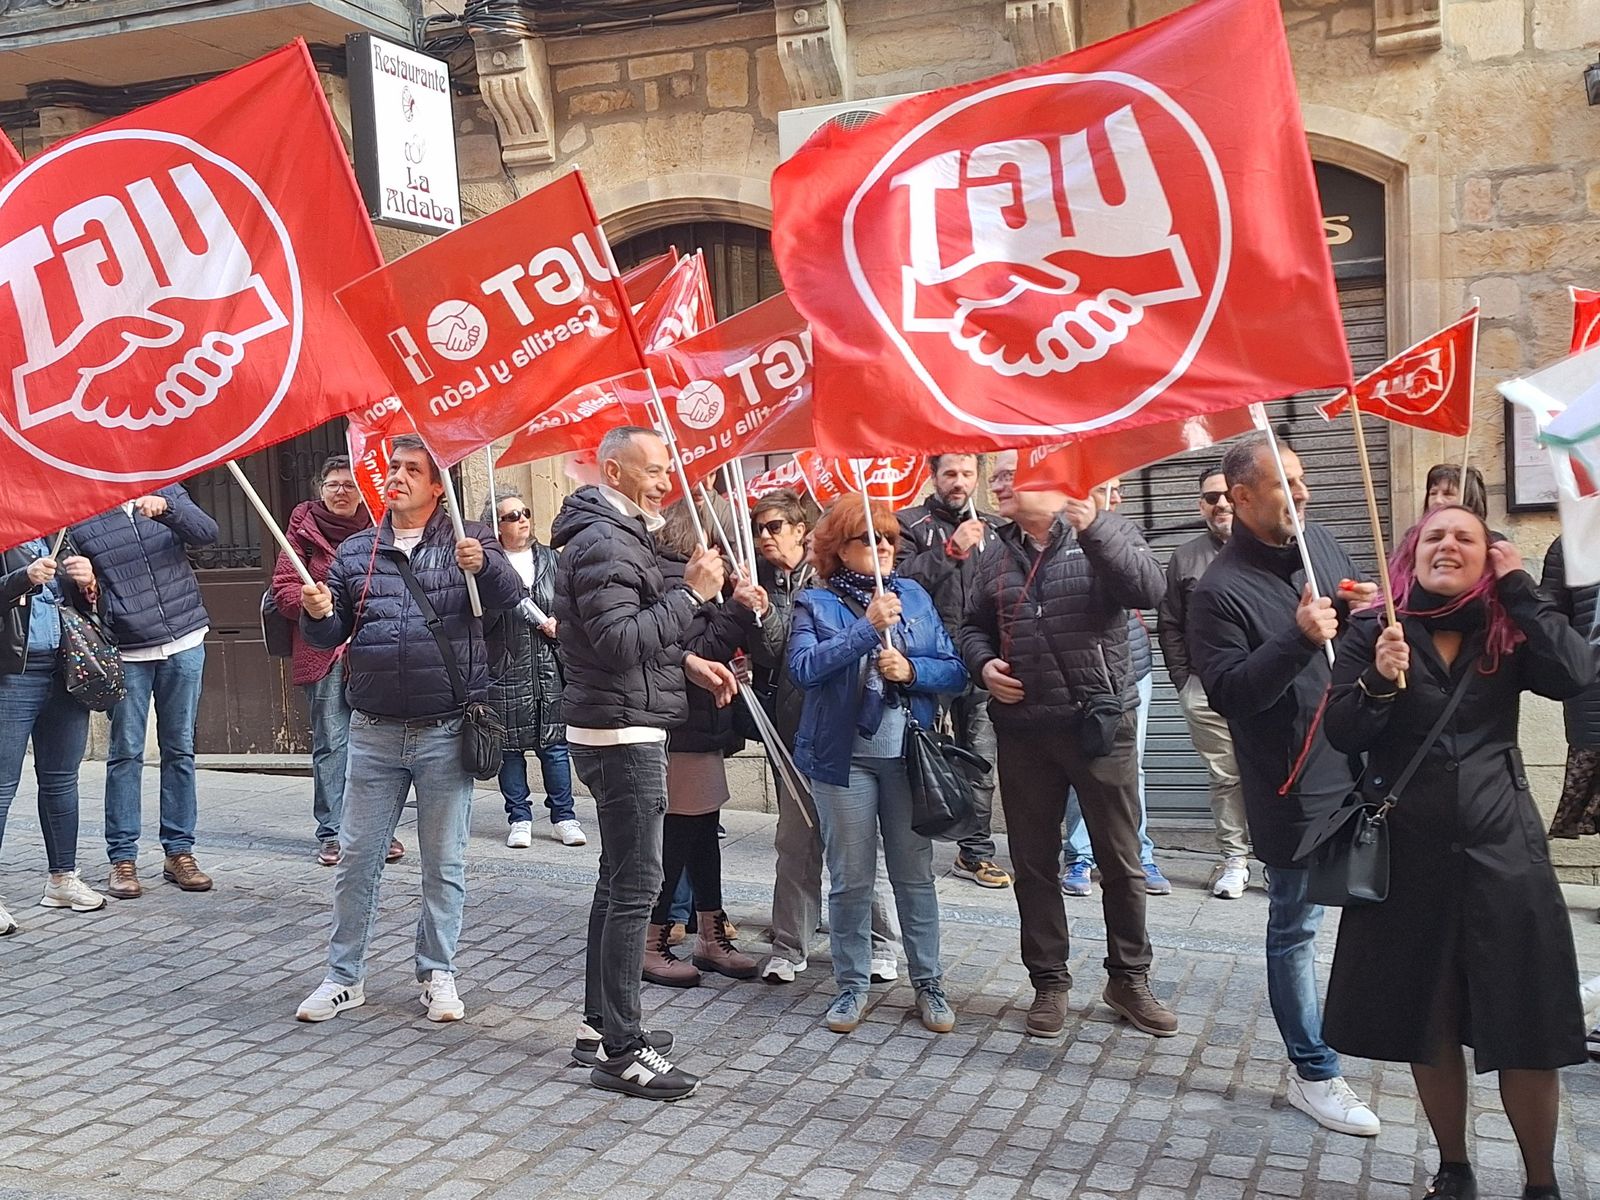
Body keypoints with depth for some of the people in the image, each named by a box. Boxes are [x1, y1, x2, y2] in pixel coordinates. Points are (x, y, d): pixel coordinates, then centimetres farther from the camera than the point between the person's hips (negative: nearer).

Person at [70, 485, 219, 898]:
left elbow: (207, 533, -11)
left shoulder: (166, 491, 5)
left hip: (184, 645, 2)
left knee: (179, 751, 7)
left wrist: (166, 507, -27)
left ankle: (179, 851, 15)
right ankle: (123, 858, 9)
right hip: (126, 654, -2)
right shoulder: (78, 517, 1)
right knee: (125, 754, 2)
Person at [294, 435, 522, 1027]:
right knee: (356, 859, 8)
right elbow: (330, 634, 13)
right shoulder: (355, 551, 10)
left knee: (444, 862, 7)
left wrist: (484, 564, -32)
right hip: (374, 733, 3)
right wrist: (318, 614, -10)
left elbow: (510, 595, -12)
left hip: (445, 733, -3)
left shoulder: (466, 539, 1)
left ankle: (438, 974, 21)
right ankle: (344, 977, 21)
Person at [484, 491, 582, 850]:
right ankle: (519, 818, 15)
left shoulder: (549, 558, 12)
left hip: (549, 665, 3)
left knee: (554, 742, 4)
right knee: (511, 745, 4)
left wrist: (559, 623, -3)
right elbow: (480, 616, -11)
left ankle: (563, 817, 13)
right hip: (506, 668, -3)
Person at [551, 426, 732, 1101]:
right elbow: (621, 642, -26)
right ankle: (620, 1052, -3)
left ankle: (600, 1026, 26)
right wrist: (691, 593, -23)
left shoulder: (619, 535, 18)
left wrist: (688, 662, 12)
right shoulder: (602, 544, -16)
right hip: (621, 734, -11)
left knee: (618, 880, 16)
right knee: (635, 887, -8)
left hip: (624, 733, 11)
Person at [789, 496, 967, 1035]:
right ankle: (852, 986, 17)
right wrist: (868, 628, -22)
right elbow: (803, 666, -18)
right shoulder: (816, 603, 0)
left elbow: (955, 670, 4)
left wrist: (911, 669, -14)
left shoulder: (915, 596, 8)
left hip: (908, 755, 2)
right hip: (843, 757, -2)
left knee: (915, 874, 7)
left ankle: (928, 984, 18)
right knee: (850, 879, 4)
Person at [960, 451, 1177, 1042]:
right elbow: (973, 627, 20)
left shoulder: (1105, 532, -3)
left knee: (1121, 859, 7)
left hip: (1100, 723, -4)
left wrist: (1092, 527, -32)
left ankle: (1128, 978, 24)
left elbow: (1148, 589, -21)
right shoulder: (998, 555, 10)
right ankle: (1049, 981, 24)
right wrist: (983, 663, -1)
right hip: (1023, 731, 4)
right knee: (1034, 862, 10)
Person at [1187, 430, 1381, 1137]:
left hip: (1361, 764, 7)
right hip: (1295, 783, -7)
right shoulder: (1219, 590, -15)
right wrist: (1299, 639, -30)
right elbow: (1227, 693, -21)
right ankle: (1313, 1072, 18)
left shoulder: (1320, 543, 7)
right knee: (1295, 929, 6)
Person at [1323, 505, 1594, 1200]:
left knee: (1528, 1031, 4)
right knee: (1429, 1026, 11)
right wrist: (1378, 682, -25)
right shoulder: (1373, 633, 0)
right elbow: (1342, 736, -7)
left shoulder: (1507, 633, 3)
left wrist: (1519, 589, -11)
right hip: (1410, 855, 0)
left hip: (1502, 853, 0)